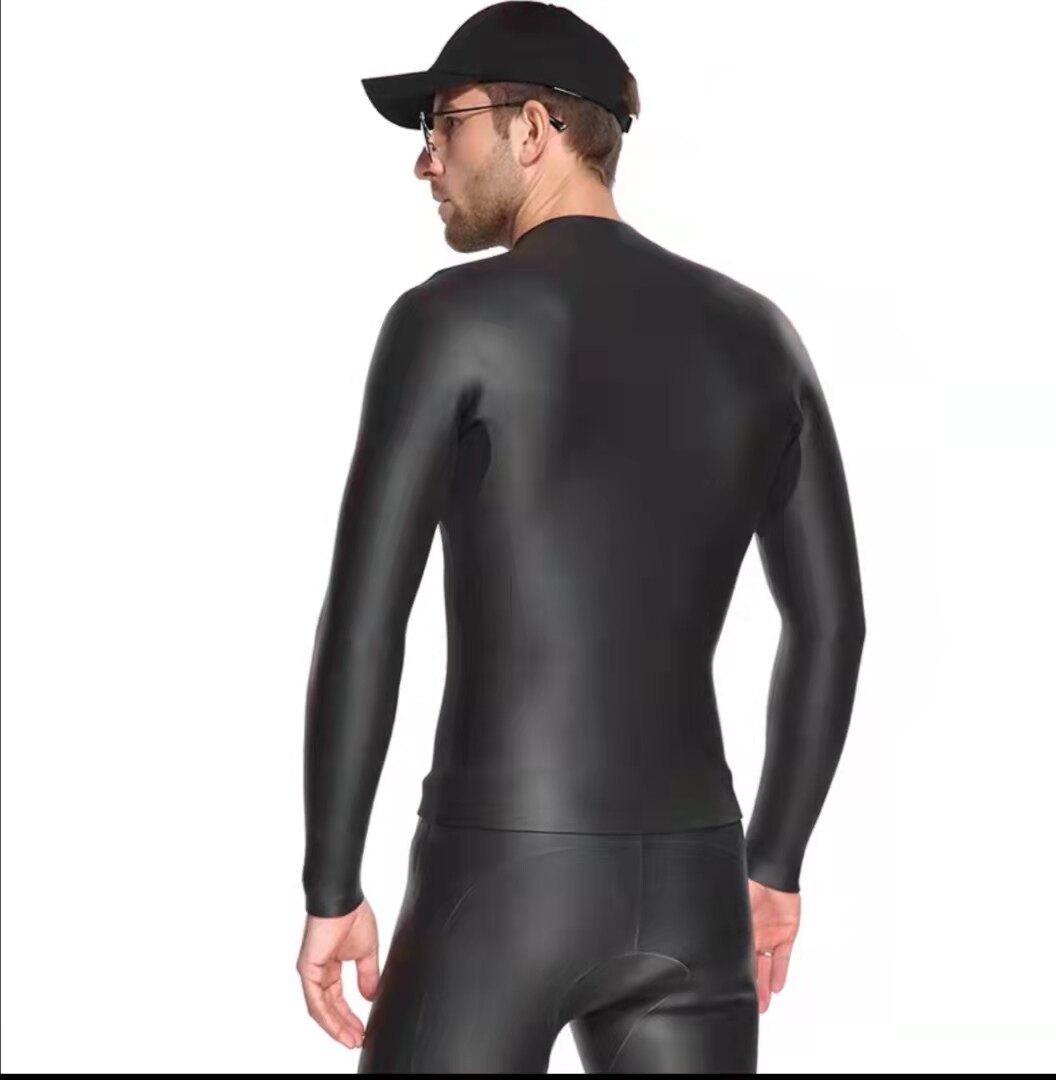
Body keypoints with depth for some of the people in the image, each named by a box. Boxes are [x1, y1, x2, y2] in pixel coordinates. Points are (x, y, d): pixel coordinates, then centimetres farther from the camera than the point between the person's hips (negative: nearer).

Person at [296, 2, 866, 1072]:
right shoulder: (754, 333, 9)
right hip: (690, 885, 5)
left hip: (501, 878, -5)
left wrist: (331, 890, -4)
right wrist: (774, 865, 19)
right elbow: (831, 623, 11)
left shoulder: (453, 318, -7)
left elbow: (362, 623, -12)